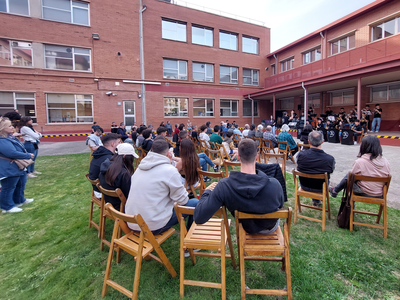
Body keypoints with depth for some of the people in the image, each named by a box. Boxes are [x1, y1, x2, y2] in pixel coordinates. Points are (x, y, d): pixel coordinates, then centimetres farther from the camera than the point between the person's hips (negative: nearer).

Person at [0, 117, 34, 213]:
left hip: (19, 167, 11)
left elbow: (20, 149, 15)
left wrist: (27, 154, -5)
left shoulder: (10, 137, 5)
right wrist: (28, 155, -20)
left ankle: (20, 200, 42)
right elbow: (12, 153, -32)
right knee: (8, 188, 5)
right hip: (9, 169, -11)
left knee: (20, 184, 24)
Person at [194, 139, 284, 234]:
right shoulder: (274, 185, -37)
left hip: (248, 228, 1)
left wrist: (206, 192, -15)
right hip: (271, 227, 0)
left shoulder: (224, 185, -36)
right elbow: (280, 206, -13)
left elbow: (198, 218, -32)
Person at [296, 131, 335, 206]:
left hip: (304, 186, 1)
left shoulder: (300, 155, -26)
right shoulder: (330, 159, -28)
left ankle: (315, 200, 50)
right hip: (321, 188, 0)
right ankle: (317, 201, 50)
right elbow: (331, 171, -6)